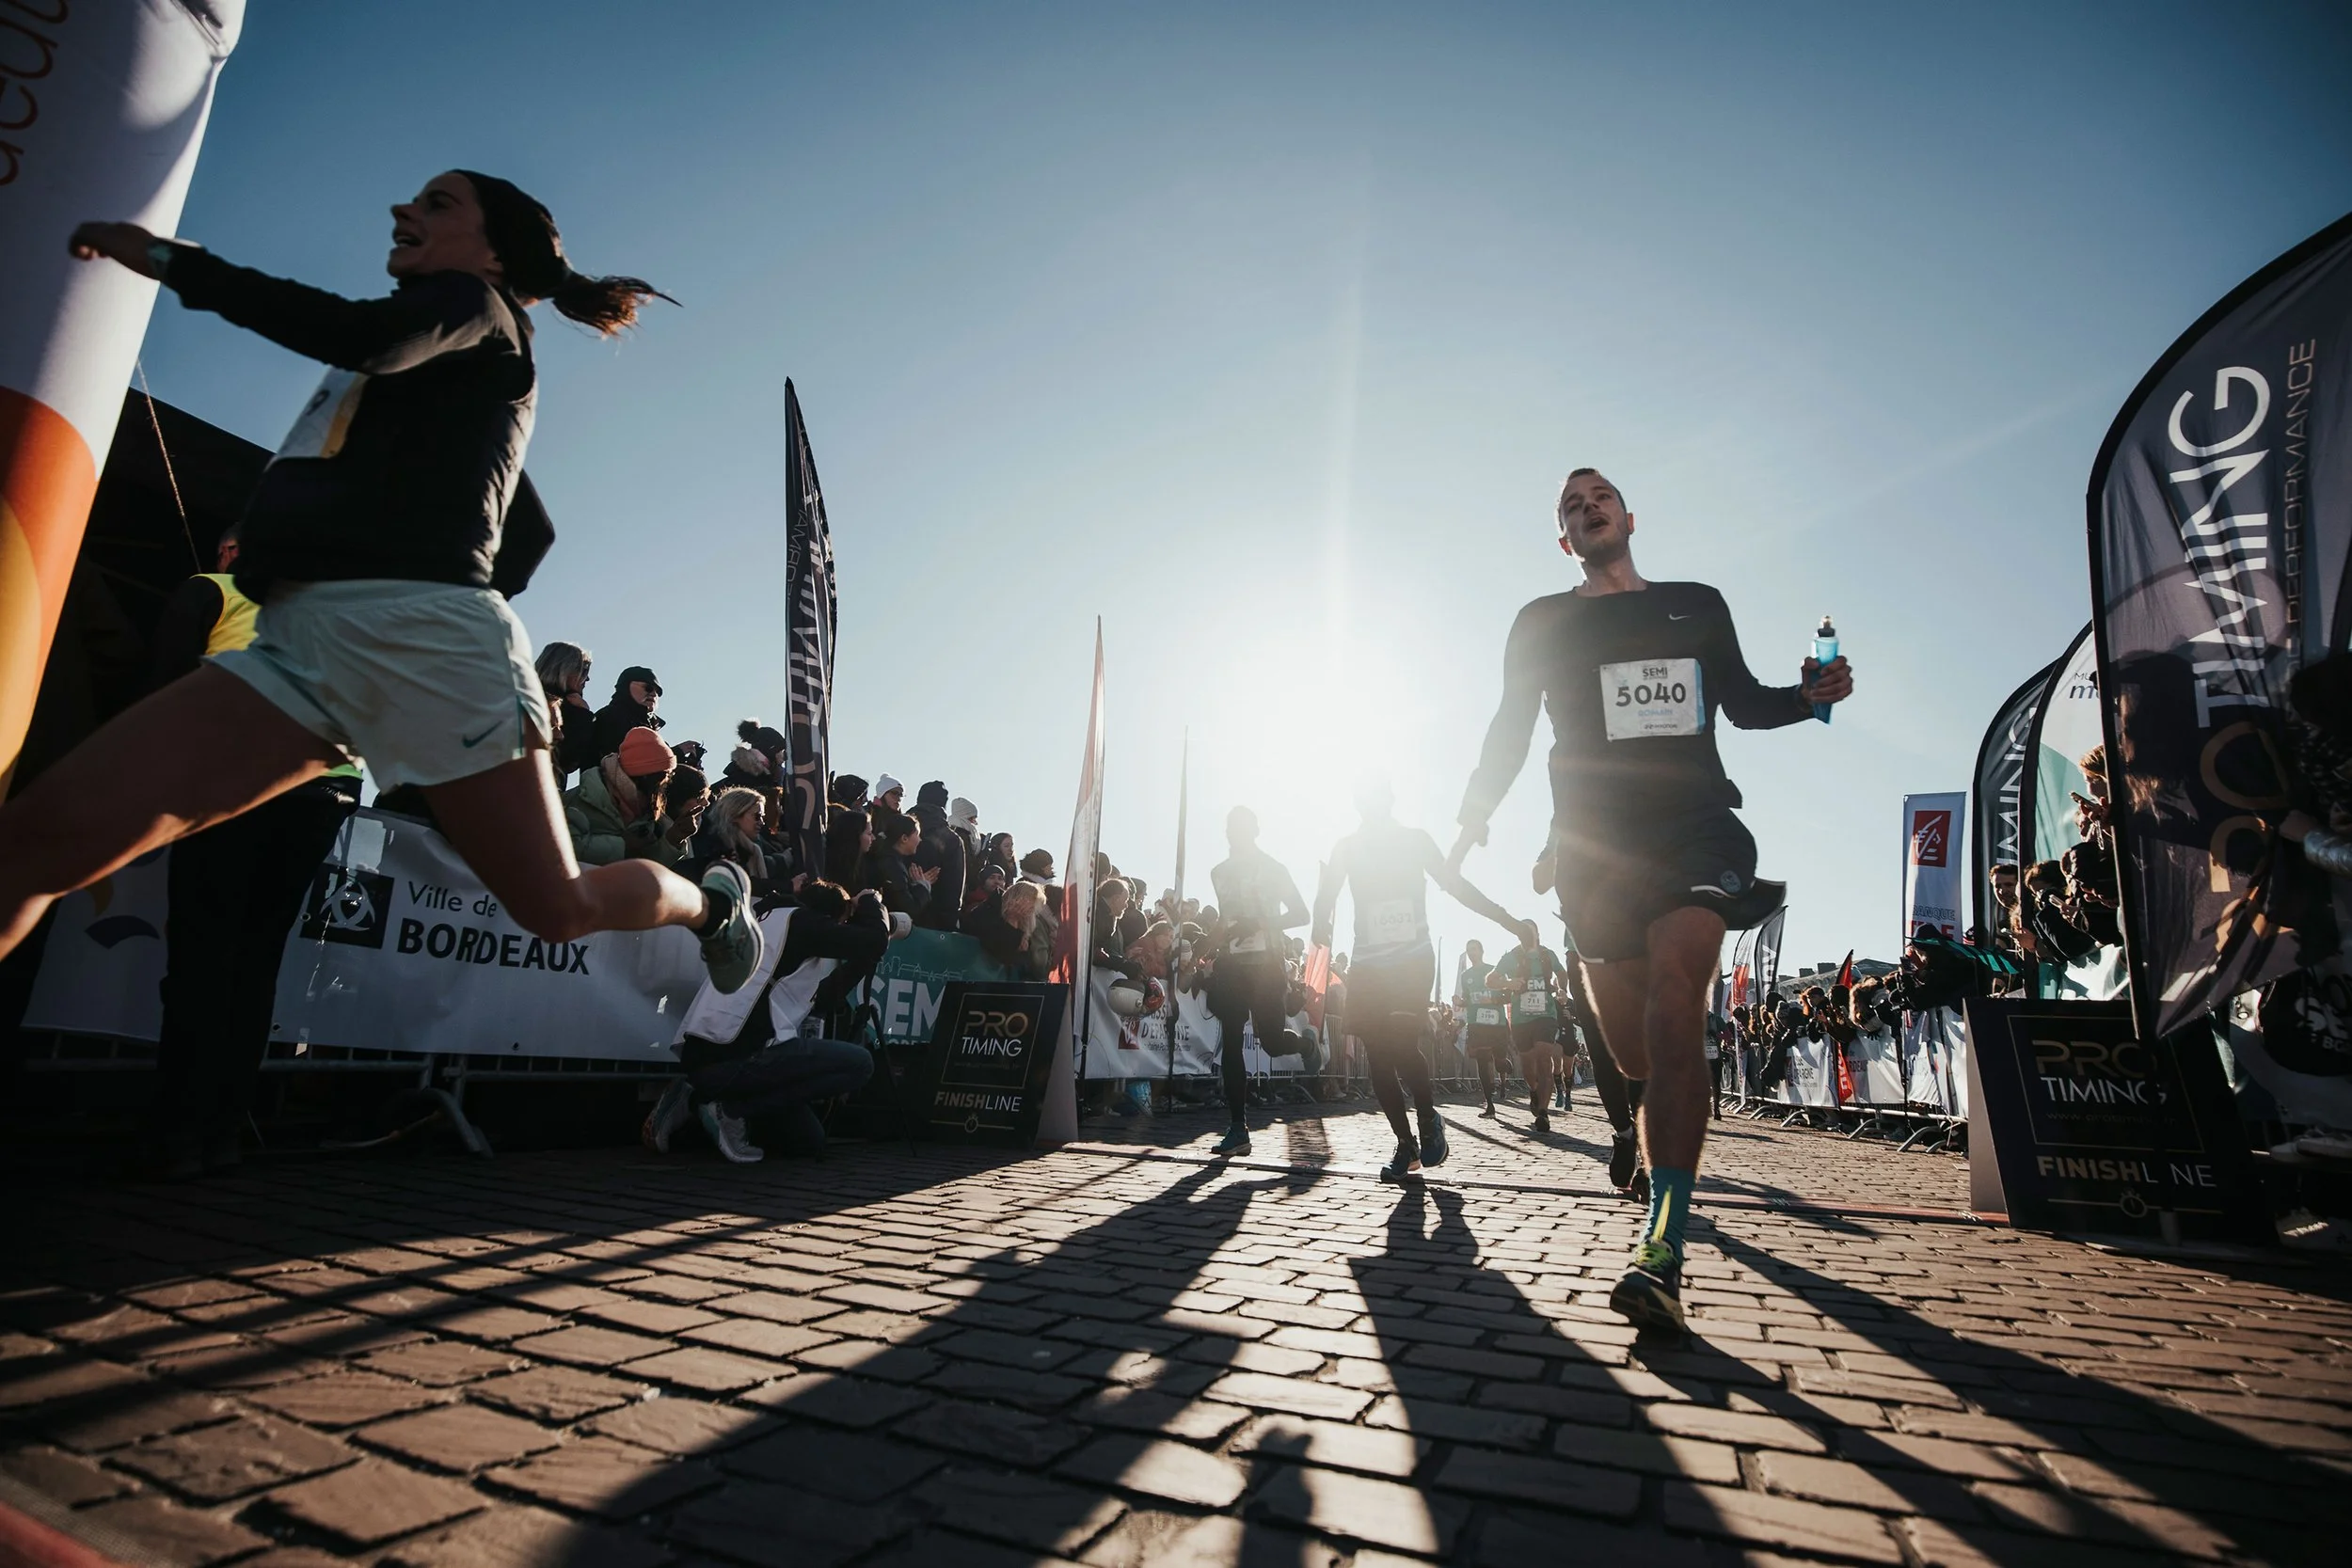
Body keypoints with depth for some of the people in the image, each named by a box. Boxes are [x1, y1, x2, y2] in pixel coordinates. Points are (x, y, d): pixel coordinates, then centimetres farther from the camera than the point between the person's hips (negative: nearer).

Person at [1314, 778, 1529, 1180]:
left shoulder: (1416, 839, 5)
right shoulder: (1346, 847, 8)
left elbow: (1457, 885, 7)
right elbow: (1326, 899, -1)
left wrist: (1510, 921, 4)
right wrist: (1321, 927, -24)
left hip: (1414, 958, -2)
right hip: (1367, 964, 2)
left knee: (1403, 1046, -18)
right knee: (1381, 1056, 0)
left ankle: (1429, 1118, 9)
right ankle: (1406, 1145, 13)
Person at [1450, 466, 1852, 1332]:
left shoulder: (1697, 604, 18)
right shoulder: (1544, 622, 15)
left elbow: (1743, 704, 22)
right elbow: (1510, 729, 11)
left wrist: (1810, 695, 1)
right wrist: (1474, 816, 1)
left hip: (1694, 823, 0)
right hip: (1595, 839, 0)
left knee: (1671, 1010, -23)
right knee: (1635, 1052, 2)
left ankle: (1662, 1253, -22)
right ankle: (1667, 1188, 35)